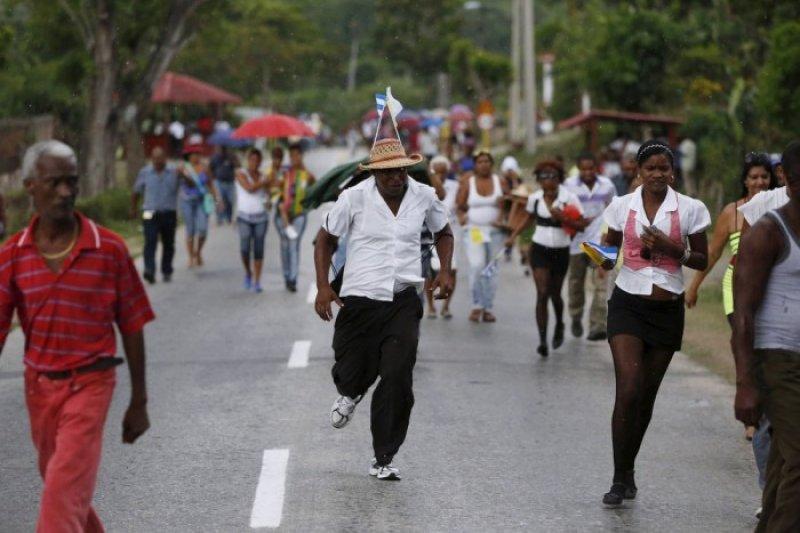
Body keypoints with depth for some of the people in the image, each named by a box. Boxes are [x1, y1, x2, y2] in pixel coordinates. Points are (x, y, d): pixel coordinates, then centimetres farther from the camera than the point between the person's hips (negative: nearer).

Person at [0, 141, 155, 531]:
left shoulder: (109, 250, -7)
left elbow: (132, 328, 0)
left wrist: (139, 402, 3)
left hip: (90, 383, -4)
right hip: (39, 385, 4)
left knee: (64, 494, -15)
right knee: (65, 485, 18)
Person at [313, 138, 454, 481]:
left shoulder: (424, 196, 0)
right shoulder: (354, 198, -7)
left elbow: (443, 233, 20)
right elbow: (325, 240, 4)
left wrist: (445, 270, 3)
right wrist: (323, 287, -6)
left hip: (403, 301, 1)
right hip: (359, 300, -1)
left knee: (397, 380, -11)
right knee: (351, 374, 7)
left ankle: (383, 460, -2)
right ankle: (351, 394, 49)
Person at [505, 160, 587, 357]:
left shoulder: (569, 198, -11)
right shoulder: (534, 198, -1)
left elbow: (581, 225, -13)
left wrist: (562, 217, -26)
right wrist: (513, 236, 10)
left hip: (560, 252, -1)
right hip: (540, 250, 1)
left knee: (555, 294, 13)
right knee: (542, 294, -11)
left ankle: (559, 325, 45)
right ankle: (543, 341, -12)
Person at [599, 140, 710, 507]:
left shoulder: (690, 209, -2)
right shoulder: (622, 206, 1)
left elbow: (702, 260, 4)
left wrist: (671, 248, -14)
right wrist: (604, 259, -11)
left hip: (668, 308, 1)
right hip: (628, 302, -1)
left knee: (646, 395, 8)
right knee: (629, 390, -15)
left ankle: (627, 472, 25)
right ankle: (621, 479, -8)